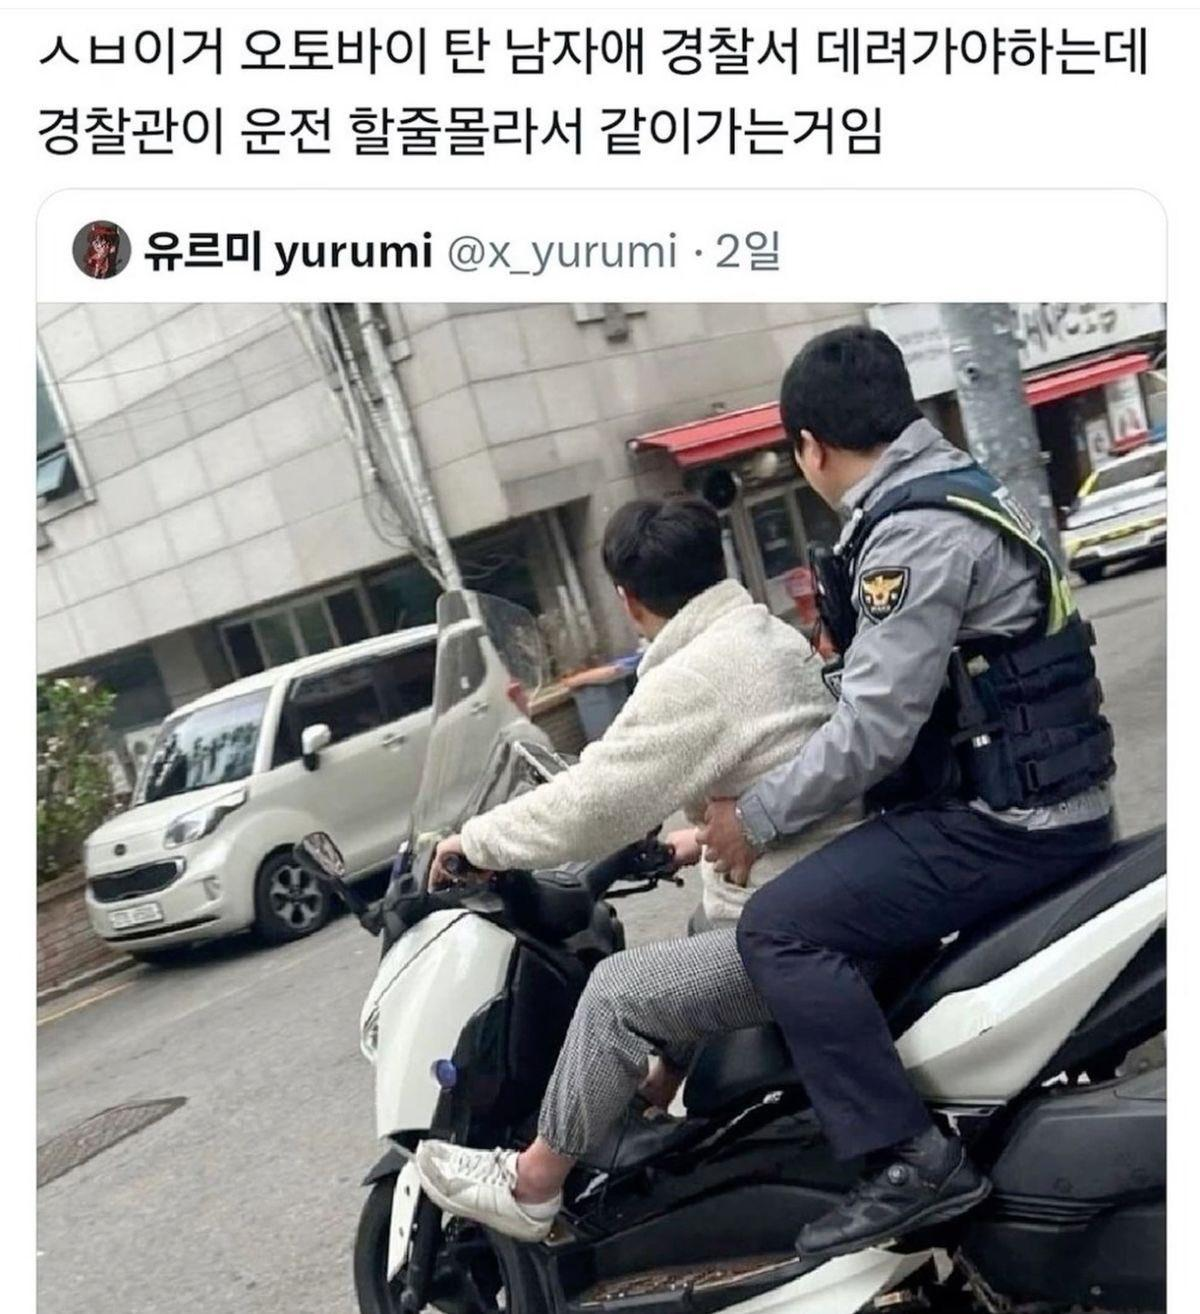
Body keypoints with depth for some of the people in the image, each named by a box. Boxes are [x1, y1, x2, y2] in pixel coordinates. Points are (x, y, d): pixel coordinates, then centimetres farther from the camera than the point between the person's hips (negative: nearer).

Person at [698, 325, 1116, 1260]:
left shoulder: (915, 534, -20)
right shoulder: (953, 488, 12)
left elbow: (874, 729, -23)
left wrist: (754, 818, -10)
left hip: (1009, 820, -11)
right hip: (1034, 792, 11)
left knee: (780, 929, -16)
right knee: (833, 888, 26)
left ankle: (913, 1160, -12)